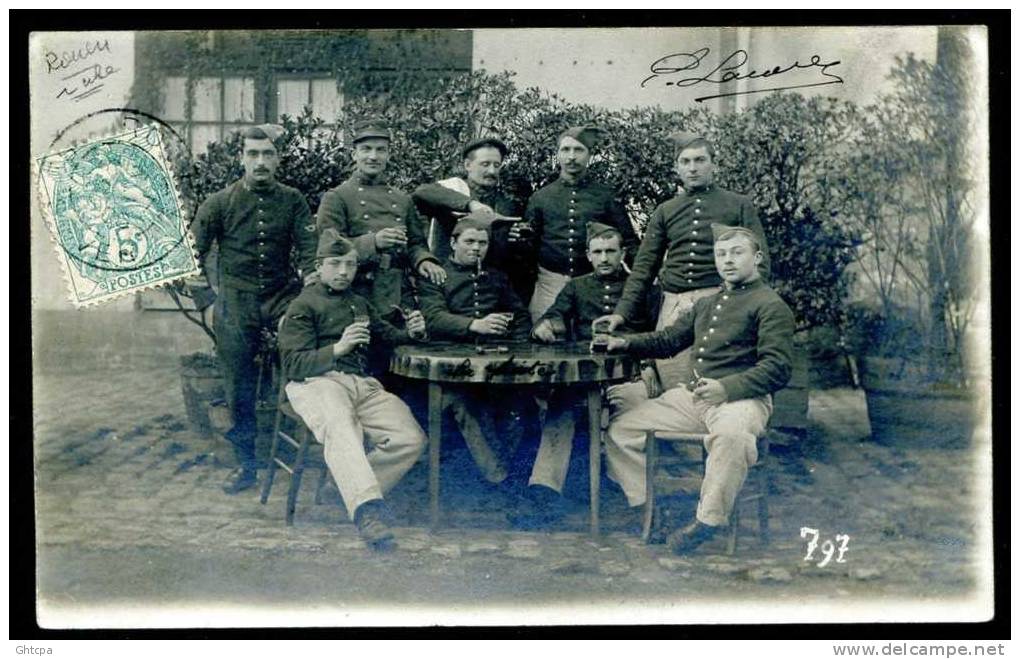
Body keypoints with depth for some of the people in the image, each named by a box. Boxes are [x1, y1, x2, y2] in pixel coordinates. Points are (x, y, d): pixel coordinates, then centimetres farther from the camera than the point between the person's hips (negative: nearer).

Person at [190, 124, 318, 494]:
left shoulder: (293, 201, 5)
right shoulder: (221, 202, 3)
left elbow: (309, 246, -4)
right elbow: (194, 248, 7)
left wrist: (311, 282, -19)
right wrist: (199, 280, -5)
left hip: (283, 297, 0)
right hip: (236, 303, 0)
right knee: (239, 387, 5)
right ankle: (246, 464, 18)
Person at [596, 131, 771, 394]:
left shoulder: (739, 205, 9)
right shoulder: (665, 212, 17)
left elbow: (759, 261, 6)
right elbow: (644, 266, 15)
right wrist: (622, 311, 4)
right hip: (673, 307, 3)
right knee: (672, 390, -3)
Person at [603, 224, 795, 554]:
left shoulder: (771, 306, 0)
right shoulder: (707, 304, 26)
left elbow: (777, 368, -12)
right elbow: (668, 339, 34)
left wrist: (726, 388, -25)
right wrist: (627, 343, 17)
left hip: (741, 399, -7)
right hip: (690, 396, 8)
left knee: (731, 433, -43)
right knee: (618, 430, -1)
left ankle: (708, 520, -31)